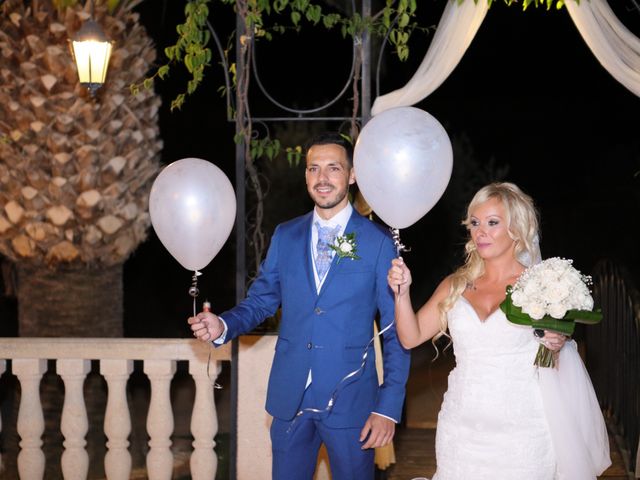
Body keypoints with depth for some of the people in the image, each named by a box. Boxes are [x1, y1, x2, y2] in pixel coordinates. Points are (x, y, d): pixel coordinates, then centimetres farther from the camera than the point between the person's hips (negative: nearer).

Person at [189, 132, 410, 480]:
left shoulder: (378, 242, -4)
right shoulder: (285, 236, 7)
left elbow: (396, 331, -4)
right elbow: (260, 301, 11)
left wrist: (388, 407, -9)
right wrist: (223, 325, -12)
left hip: (350, 400, -3)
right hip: (289, 399, 3)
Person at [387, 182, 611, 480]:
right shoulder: (455, 286, 6)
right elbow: (411, 337, 3)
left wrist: (556, 344, -14)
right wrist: (402, 293, -12)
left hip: (521, 435, -3)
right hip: (460, 432, 3)